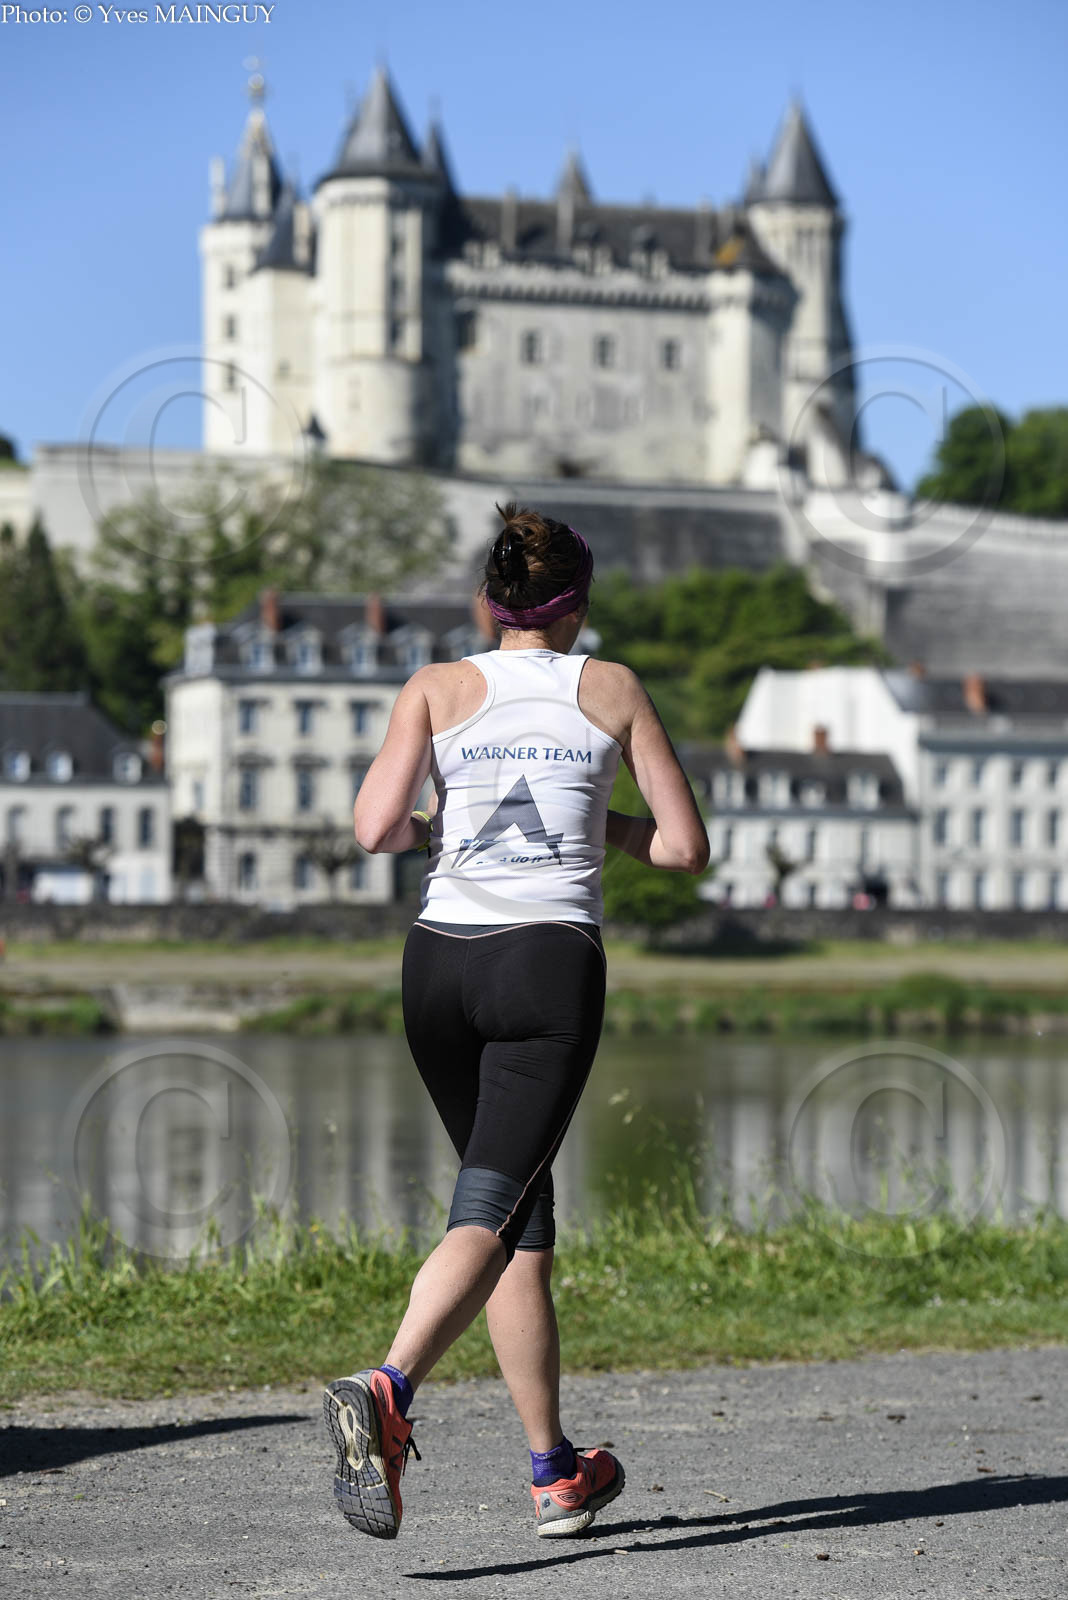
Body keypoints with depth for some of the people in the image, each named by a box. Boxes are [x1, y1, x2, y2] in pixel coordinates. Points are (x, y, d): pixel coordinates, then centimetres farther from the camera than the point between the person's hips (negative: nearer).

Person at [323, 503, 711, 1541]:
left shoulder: (438, 688, 7)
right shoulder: (613, 691, 7)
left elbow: (376, 827, -6)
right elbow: (686, 848, 7)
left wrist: (430, 828, 15)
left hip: (441, 961, 3)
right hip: (552, 962, -2)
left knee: (525, 1216, 15)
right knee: (488, 1213, -11)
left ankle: (555, 1474, 19)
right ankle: (385, 1390, -38)